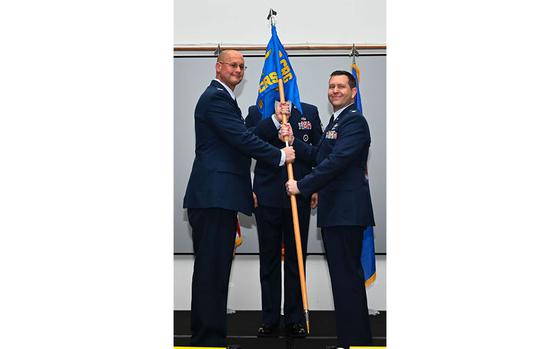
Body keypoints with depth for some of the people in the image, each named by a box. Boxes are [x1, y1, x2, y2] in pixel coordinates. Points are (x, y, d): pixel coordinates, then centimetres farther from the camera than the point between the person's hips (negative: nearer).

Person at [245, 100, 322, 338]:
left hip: (299, 196, 1)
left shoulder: (310, 112, 9)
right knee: (269, 260, 7)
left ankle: (295, 319, 13)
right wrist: (275, 120, -16)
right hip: (267, 196, 0)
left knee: (296, 259, 6)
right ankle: (269, 320, 14)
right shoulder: (256, 112, 6)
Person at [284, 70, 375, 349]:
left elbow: (337, 161, -21)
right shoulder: (335, 122, 22)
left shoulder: (354, 121, -12)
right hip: (334, 211, 11)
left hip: (347, 211, -11)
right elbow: (318, 156, 21)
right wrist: (293, 141, 7)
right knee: (342, 274, 15)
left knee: (347, 276, -8)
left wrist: (302, 186, -18)